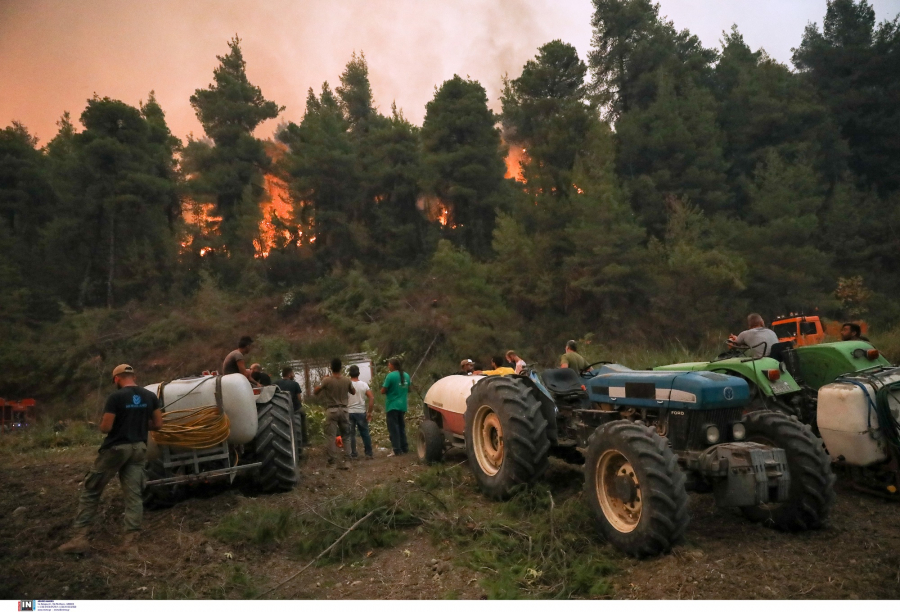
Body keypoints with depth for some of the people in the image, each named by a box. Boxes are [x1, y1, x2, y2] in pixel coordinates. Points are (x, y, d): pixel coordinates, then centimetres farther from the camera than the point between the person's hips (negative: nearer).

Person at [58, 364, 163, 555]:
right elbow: (158, 424, 4)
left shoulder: (115, 397, -12)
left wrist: (103, 423, 9)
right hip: (138, 448, 5)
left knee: (91, 491, 10)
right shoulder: (150, 396, 3)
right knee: (134, 495, 5)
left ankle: (80, 537, 10)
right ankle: (131, 539, 3)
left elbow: (105, 428, -13)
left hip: (116, 448, -4)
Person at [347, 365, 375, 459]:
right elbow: (372, 398, -9)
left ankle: (353, 454, 10)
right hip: (361, 412, 1)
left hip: (349, 412, -1)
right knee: (365, 434, 9)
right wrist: (369, 412, -4)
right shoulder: (364, 385, -2)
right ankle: (368, 453, 12)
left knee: (351, 434, 7)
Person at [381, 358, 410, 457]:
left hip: (392, 406, -6)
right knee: (401, 427, 17)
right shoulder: (406, 375, 5)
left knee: (393, 429, -1)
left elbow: (383, 391, -13)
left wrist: (388, 389, 6)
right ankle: (404, 448, 19)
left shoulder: (390, 376, -15)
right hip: (402, 406, 6)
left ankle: (397, 450, -3)